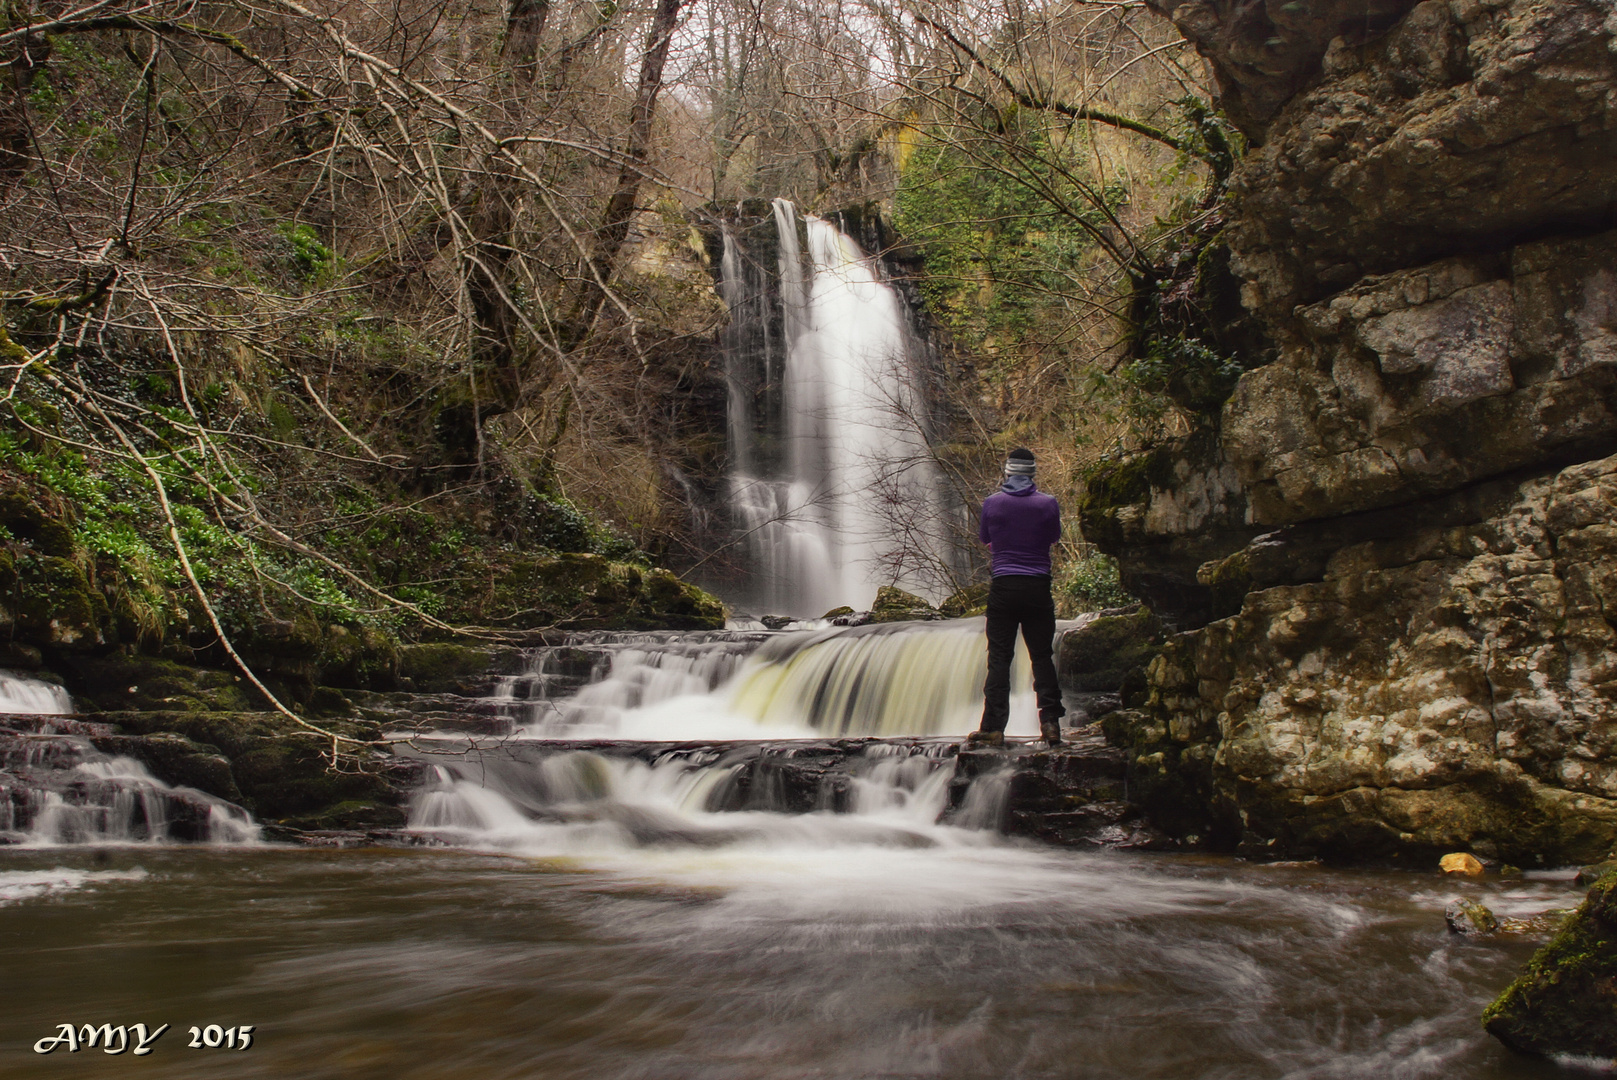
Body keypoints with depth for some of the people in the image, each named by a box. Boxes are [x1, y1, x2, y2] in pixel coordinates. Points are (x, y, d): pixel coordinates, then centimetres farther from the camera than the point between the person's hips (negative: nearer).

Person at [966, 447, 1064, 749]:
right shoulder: (1048, 503, -2)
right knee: (1042, 656, 8)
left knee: (999, 658, 1)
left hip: (1003, 587, 0)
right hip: (1038, 588, 1)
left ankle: (992, 729, -2)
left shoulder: (992, 503, -1)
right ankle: (1050, 723, 2)